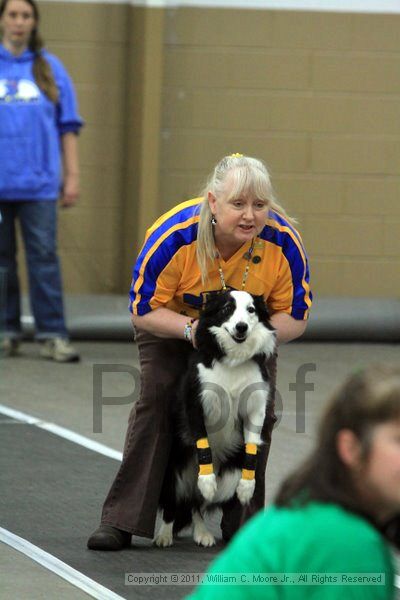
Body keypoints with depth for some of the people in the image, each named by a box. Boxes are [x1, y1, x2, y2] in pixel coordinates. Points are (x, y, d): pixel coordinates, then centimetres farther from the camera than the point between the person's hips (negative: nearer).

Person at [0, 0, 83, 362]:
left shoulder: (50, 69, 8)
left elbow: (67, 127, 10)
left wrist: (72, 176, 5)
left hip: (39, 183, 0)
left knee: (44, 256, -6)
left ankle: (53, 335, -7)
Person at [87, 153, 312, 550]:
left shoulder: (283, 242, -31)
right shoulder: (173, 236, -36)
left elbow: (295, 318, -17)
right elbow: (143, 309, -23)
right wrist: (192, 329, -39)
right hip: (172, 320, -2)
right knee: (156, 397, -16)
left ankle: (243, 522, 5)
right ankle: (120, 519, -14)